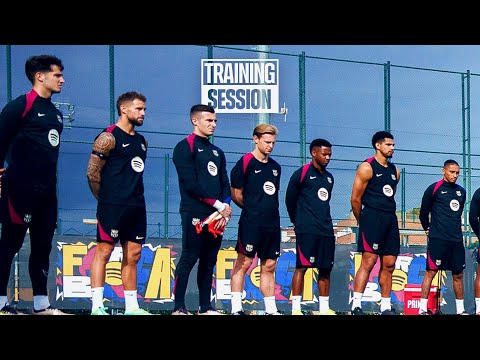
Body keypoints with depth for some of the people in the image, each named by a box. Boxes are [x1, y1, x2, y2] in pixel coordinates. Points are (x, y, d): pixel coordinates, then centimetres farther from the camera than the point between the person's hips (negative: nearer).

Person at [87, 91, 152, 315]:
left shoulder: (141, 141, 18)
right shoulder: (109, 137, -6)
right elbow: (92, 173, -8)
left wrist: (135, 198, 14)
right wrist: (105, 199, -1)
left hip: (136, 207, 8)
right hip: (113, 206, -8)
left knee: (133, 255, 8)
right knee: (104, 250, -7)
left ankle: (132, 307, 12)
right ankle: (97, 306, -7)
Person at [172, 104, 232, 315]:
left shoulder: (217, 152, 22)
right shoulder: (185, 147, -2)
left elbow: (225, 185, 16)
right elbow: (191, 184, -12)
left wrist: (225, 211, -2)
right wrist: (218, 205, -12)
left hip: (217, 216, 7)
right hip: (195, 213, -7)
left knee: (209, 261, 7)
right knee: (189, 258, -9)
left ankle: (205, 307, 11)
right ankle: (179, 307, -8)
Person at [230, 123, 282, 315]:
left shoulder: (275, 167, 17)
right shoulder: (245, 162, -4)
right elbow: (236, 195, -2)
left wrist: (266, 209, 9)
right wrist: (253, 209, 5)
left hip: (272, 224, 7)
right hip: (251, 224, -7)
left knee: (269, 266, 9)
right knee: (243, 263, -6)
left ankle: (271, 309, 13)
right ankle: (236, 308, -5)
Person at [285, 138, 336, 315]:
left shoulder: (329, 177, 18)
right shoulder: (301, 174, -3)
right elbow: (290, 200, 3)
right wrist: (298, 222, 12)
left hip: (326, 230, 7)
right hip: (306, 230, -7)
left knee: (325, 268, 7)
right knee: (302, 266, -10)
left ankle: (324, 308, 12)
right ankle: (296, 308, -10)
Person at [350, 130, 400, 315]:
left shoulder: (395, 171, 17)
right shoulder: (367, 168, -5)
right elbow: (355, 199, -4)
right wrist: (363, 222, 4)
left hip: (390, 219, 7)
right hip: (372, 218, -7)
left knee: (389, 264, 5)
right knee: (368, 261, -14)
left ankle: (386, 306, 10)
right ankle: (356, 305, -15)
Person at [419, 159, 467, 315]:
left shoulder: (461, 191, 14)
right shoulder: (434, 189, -3)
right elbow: (424, 212, 6)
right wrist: (428, 229, 15)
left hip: (456, 239, 6)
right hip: (438, 239, -6)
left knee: (458, 274, 8)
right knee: (431, 271, -7)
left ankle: (460, 310, 15)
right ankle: (422, 309, -5)